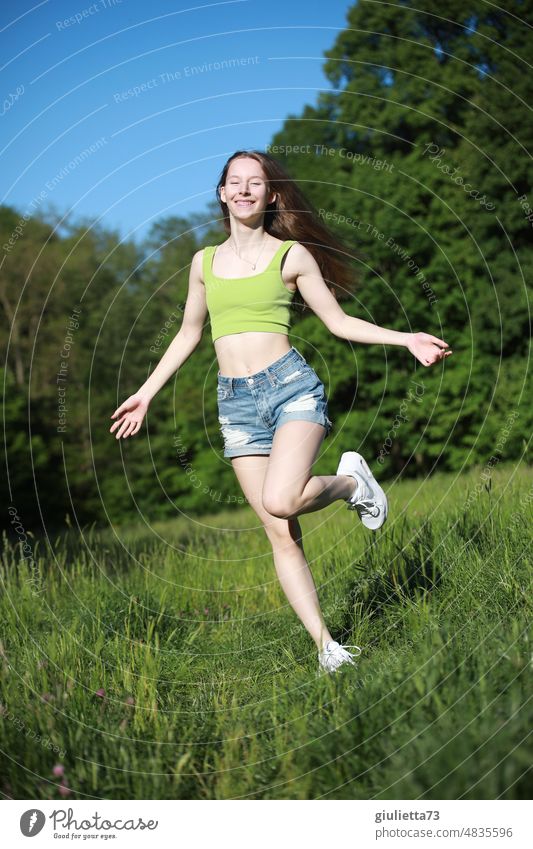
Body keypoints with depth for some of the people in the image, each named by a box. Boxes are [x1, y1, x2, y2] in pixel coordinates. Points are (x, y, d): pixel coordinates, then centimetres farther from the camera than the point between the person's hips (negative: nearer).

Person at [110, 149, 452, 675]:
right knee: (280, 534, -2)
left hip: (290, 385, -3)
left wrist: (406, 339, -3)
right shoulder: (205, 262, 12)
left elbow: (339, 322, 8)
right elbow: (188, 334, 22)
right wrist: (146, 393, 21)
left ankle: (351, 481, 5)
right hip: (235, 403, 3)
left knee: (279, 501, -27)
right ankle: (326, 647, 4)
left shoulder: (293, 255, 4)